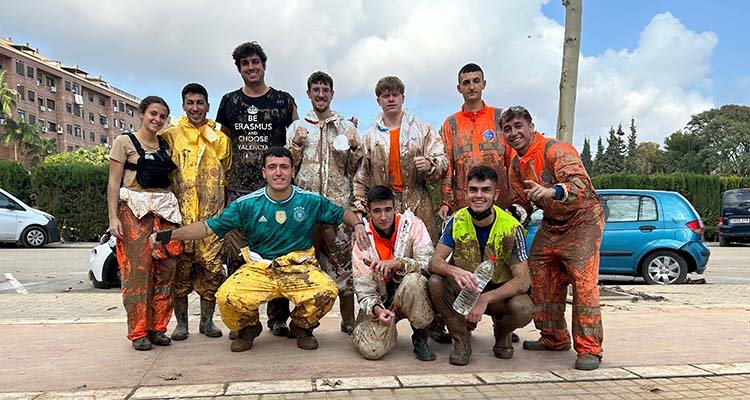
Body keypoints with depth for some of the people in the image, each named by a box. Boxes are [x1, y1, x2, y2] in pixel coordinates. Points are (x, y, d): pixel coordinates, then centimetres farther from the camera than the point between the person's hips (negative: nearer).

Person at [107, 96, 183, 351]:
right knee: (138, 269, -7)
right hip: (135, 208, -4)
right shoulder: (124, 142, 4)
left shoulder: (165, 146, 16)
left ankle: (158, 327, 10)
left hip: (165, 209, 4)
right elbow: (114, 182, -1)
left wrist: (177, 213, 9)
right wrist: (113, 217, -10)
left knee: (165, 269, 0)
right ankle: (138, 332, 2)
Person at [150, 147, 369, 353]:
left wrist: (358, 225, -7)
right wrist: (168, 235, -8)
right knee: (227, 297, -27)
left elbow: (343, 214, 14)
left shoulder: (311, 201, 0)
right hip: (258, 269, 0)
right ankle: (249, 328, 12)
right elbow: (208, 227, 0)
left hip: (300, 268, 0)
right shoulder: (247, 204, -2)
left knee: (327, 291, -30)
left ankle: (301, 327, 7)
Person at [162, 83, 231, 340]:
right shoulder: (170, 136, 9)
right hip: (180, 213, -1)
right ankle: (181, 322, 12)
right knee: (180, 267, 0)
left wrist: (226, 208, 12)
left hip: (212, 213, 1)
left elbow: (228, 175, 20)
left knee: (211, 266, 0)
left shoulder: (221, 140, 14)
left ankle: (207, 320, 14)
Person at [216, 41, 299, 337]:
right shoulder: (229, 102, 15)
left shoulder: (284, 101, 10)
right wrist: (222, 179, 11)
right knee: (236, 252, -1)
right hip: (237, 189, 2)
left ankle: (278, 317, 9)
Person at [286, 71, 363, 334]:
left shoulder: (346, 127, 14)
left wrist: (354, 147, -4)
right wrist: (296, 144, -4)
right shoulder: (297, 127, 14)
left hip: (338, 203, 0)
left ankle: (349, 320, 6)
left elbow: (354, 170, 13)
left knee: (343, 258, -2)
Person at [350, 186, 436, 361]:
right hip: (381, 302, 1)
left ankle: (420, 335, -9)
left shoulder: (412, 225, -9)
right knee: (371, 349, -22)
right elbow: (364, 290, -10)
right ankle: (387, 328, 16)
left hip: (413, 296, -1)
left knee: (413, 280, -36)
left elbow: (430, 263, -19)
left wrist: (398, 263, -34)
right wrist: (376, 309, -30)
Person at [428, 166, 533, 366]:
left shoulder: (511, 228, -17)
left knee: (523, 308, -33)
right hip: (465, 290, 2)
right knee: (435, 282, -28)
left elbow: (522, 280, -21)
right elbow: (435, 262, -16)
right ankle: (461, 337, -4)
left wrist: (486, 299, -36)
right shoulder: (457, 221, -11)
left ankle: (502, 332, 6)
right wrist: (455, 271, -41)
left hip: (500, 292, -1)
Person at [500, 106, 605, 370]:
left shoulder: (556, 150, -21)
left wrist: (552, 191, -56)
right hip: (551, 224, 8)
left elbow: (581, 184, -38)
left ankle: (589, 349, -9)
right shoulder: (516, 166, 5)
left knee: (583, 281, -18)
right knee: (540, 279, 4)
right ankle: (554, 338, 18)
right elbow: (521, 202, 15)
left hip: (582, 220, -8)